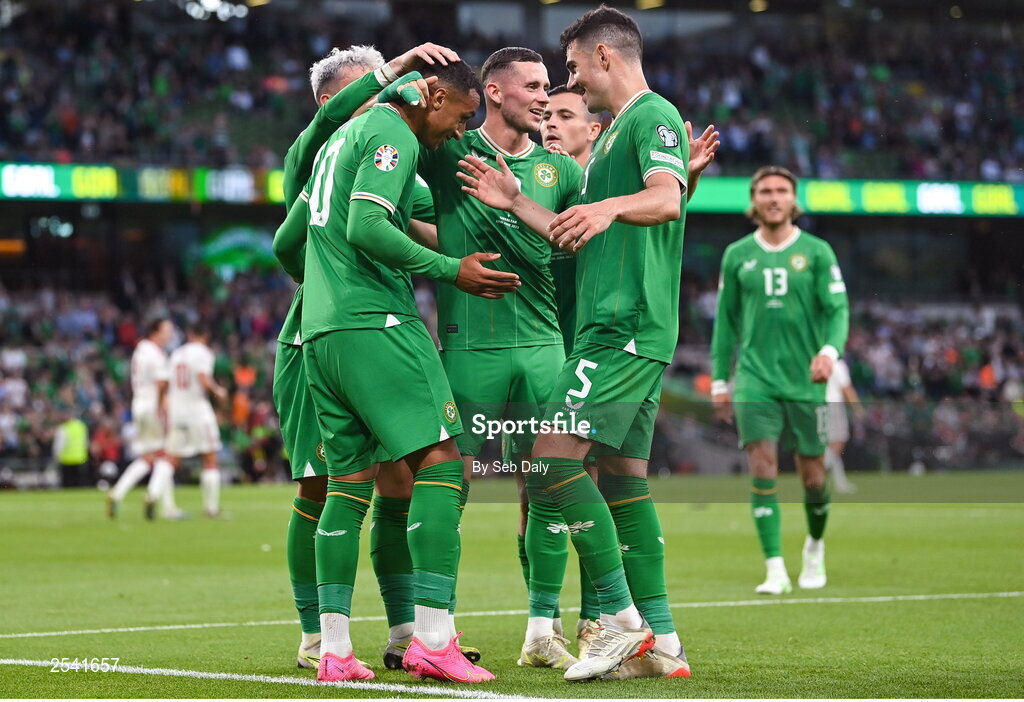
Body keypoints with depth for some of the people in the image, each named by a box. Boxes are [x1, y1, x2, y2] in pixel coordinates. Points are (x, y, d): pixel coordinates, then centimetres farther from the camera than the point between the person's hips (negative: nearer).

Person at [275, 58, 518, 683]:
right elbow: (366, 228, -19)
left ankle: (334, 649, 5)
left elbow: (287, 238, 29)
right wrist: (451, 270, -16)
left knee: (350, 481, 9)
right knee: (441, 461, -10)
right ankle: (432, 639, -18)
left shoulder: (344, 136, 23)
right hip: (375, 322, -10)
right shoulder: (393, 136, -6)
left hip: (319, 331, 10)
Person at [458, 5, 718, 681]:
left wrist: (610, 206, -41)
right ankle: (661, 642, 7)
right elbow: (581, 240, 28)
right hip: (614, 326, 10)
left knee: (556, 455, -16)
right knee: (623, 475, 7)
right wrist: (515, 202, 25)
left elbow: (667, 199, -24)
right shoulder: (614, 132, 25)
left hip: (628, 326, -10)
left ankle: (621, 619, -14)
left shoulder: (654, 116, -5)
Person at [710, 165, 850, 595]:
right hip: (754, 380, 0)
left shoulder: (816, 252, 2)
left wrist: (829, 350, -21)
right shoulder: (737, 255, 7)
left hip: (806, 382, 0)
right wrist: (719, 380, 11)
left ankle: (815, 546, 35)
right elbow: (726, 319, 13)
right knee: (762, 469, -14)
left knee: (812, 476, 5)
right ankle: (776, 571, -12)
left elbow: (838, 308, -2)